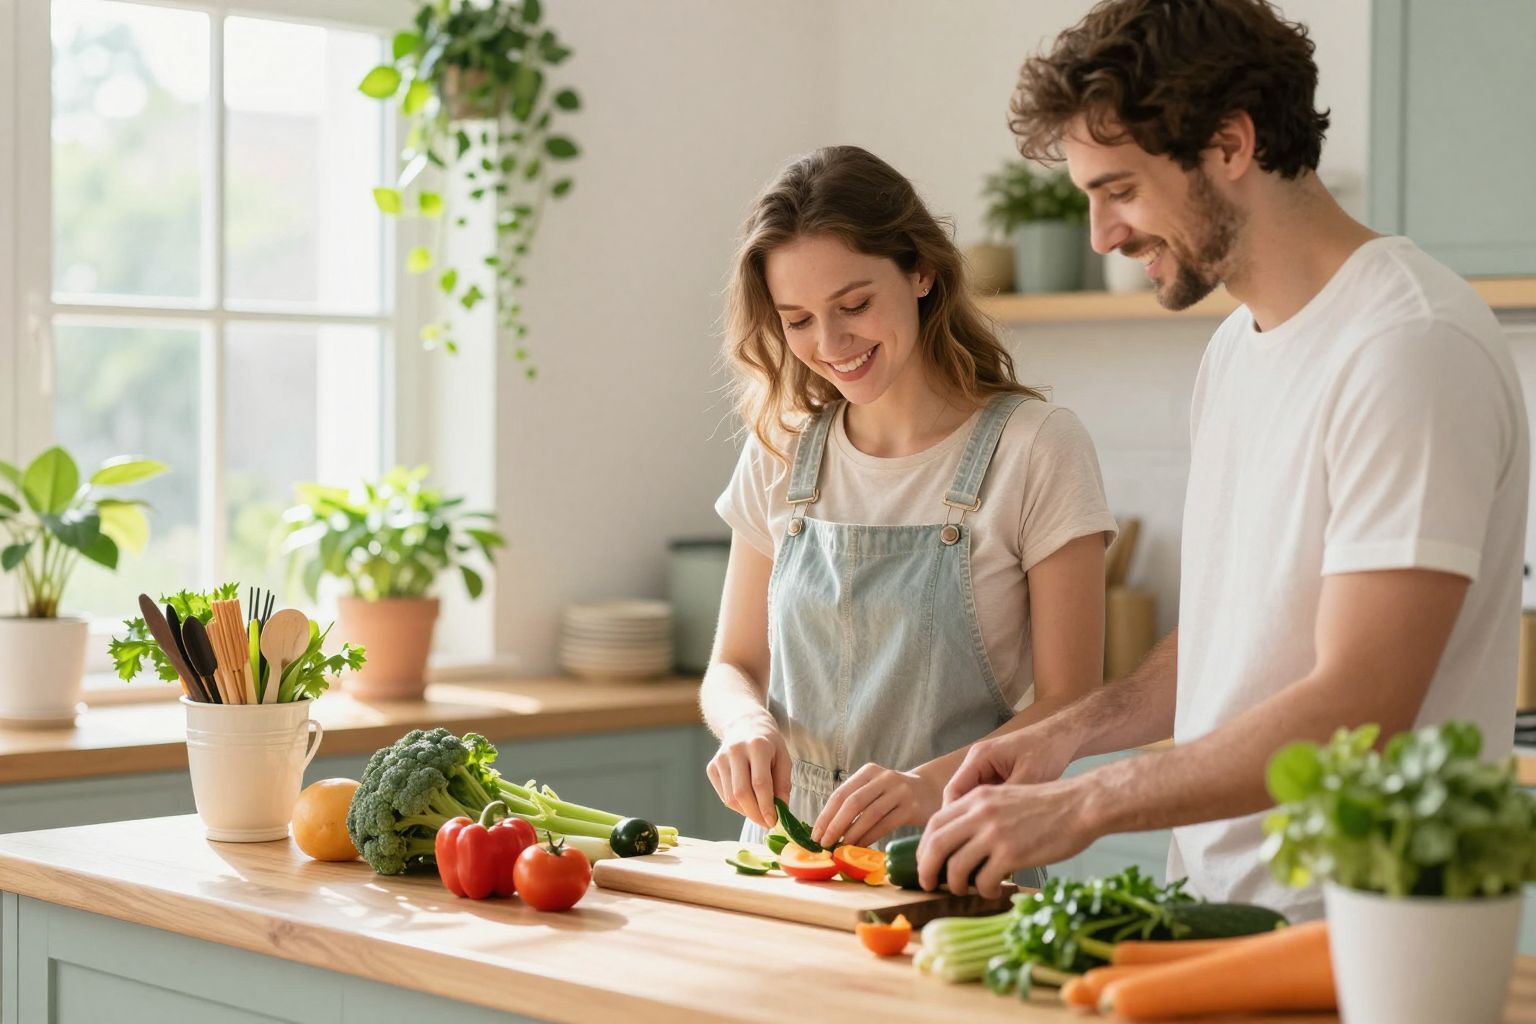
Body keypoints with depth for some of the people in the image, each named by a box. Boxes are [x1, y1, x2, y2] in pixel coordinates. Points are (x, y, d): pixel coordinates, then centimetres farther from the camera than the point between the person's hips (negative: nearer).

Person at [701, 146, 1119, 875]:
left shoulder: (1037, 450, -4)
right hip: (790, 854, 4)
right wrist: (749, 728, -8)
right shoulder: (780, 452, 9)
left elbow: (1067, 705, -5)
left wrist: (932, 782, -21)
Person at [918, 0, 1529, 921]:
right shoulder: (1236, 348, 16)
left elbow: (1358, 713, -19)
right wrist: (1074, 730, 7)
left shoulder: (1413, 345, -14)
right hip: (1213, 908, 8)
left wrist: (1085, 803, -16)